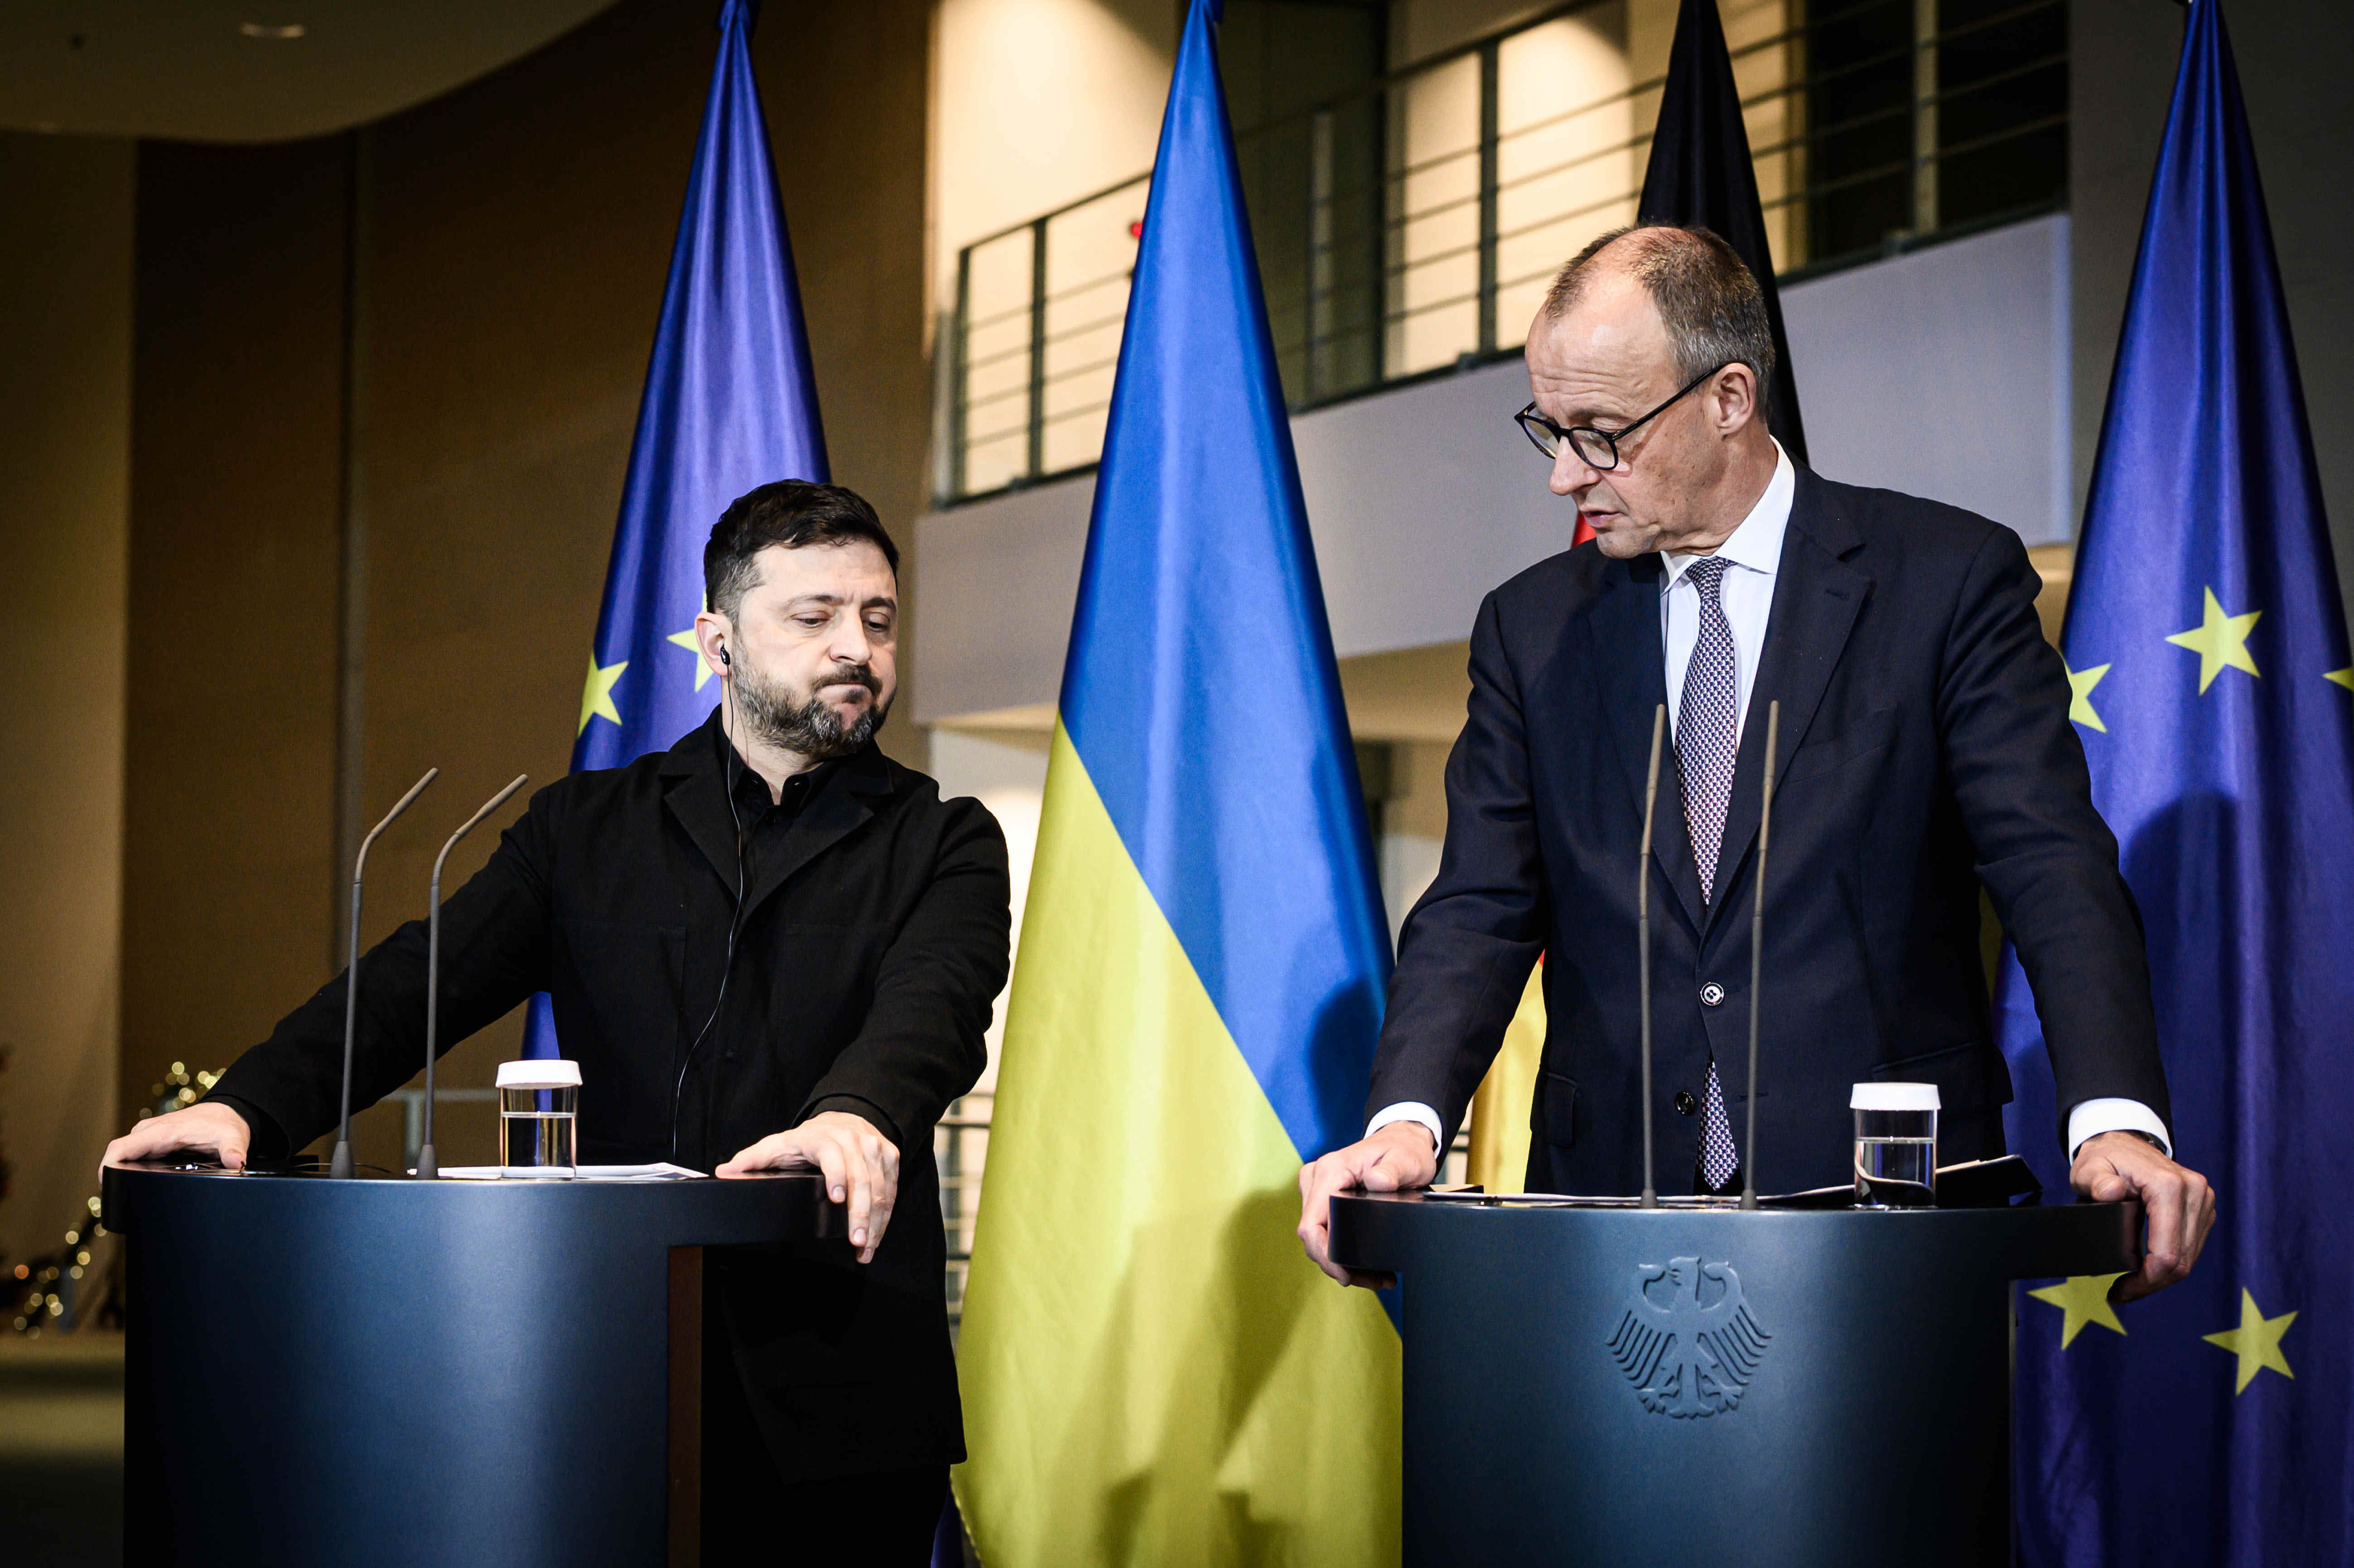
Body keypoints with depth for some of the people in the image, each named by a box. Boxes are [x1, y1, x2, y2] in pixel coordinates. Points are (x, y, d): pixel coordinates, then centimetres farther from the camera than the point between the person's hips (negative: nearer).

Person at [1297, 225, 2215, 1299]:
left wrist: (2115, 1119, -24)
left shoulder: (1949, 580, 3)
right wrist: (1406, 1121, -14)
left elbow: (2052, 868, -6)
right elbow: (1481, 906, 6)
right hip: (1612, 1198, 2)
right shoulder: (1531, 628, 14)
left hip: (1885, 1200, -2)